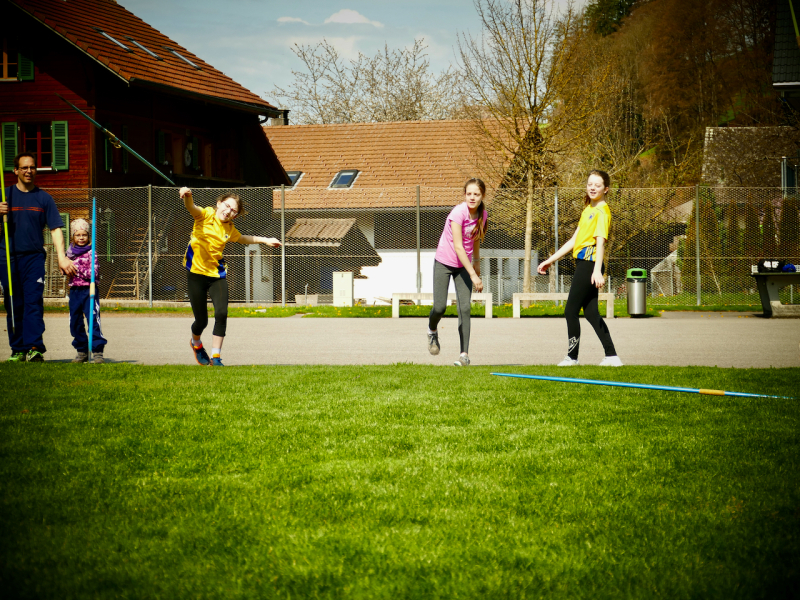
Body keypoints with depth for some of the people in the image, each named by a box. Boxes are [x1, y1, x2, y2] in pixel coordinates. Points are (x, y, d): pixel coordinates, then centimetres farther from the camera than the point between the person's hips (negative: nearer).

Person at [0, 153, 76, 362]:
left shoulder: (43, 197, 9)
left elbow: (55, 228, 4)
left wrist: (62, 257, -9)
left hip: (34, 256, -1)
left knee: (34, 303, -12)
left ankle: (35, 348, -20)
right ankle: (18, 350, 9)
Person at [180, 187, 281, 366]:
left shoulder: (229, 229, 8)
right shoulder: (206, 215, -6)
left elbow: (243, 238, 31)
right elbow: (191, 208, -28)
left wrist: (265, 240, 31)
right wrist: (187, 197, -51)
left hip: (217, 274, 4)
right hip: (196, 272, -4)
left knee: (221, 313, -16)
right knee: (201, 320, 0)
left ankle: (216, 357, -5)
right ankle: (196, 343, 36)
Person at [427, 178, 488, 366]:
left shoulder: (483, 215, -5)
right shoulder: (458, 213, -24)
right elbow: (458, 246, -26)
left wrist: (476, 262, 24)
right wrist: (473, 275, -28)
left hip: (463, 265, 4)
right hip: (444, 263, -4)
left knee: (465, 308, -8)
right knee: (440, 307, -7)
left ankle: (464, 354, -8)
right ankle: (432, 331, 28)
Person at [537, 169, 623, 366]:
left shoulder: (602, 212, -10)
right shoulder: (588, 209, 19)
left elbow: (600, 241, -23)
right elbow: (574, 240, 23)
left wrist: (597, 271, -35)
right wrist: (551, 260, 22)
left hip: (590, 264, -9)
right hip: (582, 264, 9)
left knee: (571, 311, -4)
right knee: (590, 312, 9)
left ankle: (572, 356, 4)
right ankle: (611, 357, 9)